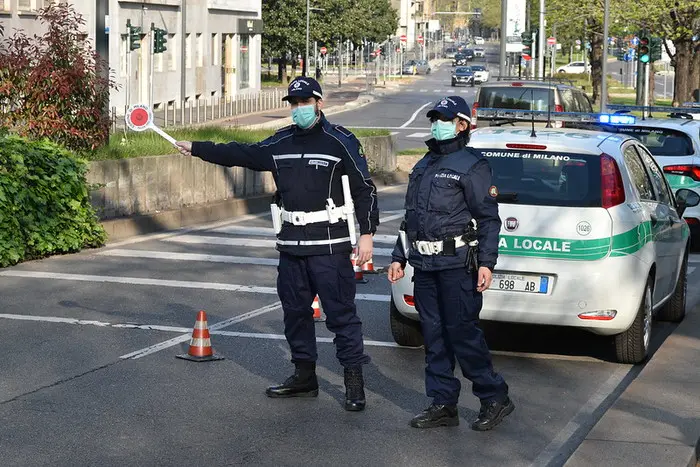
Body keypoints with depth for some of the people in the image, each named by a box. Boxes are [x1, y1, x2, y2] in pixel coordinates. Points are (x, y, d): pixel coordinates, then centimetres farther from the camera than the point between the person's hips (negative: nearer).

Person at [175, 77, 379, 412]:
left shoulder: (341, 142, -5)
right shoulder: (280, 143, 12)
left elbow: (364, 190, -5)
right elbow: (239, 154, 18)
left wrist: (366, 234, -10)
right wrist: (196, 149, 14)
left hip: (330, 246, -7)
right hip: (291, 245, 7)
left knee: (341, 312, -6)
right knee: (295, 311, 13)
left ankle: (354, 381, 0)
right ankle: (304, 376, 25)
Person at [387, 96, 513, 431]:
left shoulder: (471, 166, -5)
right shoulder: (423, 166, 19)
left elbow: (489, 218, -10)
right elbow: (411, 216, 24)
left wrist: (486, 263, -18)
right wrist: (399, 258, 19)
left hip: (456, 264, -8)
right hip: (424, 265, 8)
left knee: (462, 332, -8)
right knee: (434, 336, 8)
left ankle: (495, 398, 4)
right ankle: (443, 405, 13)